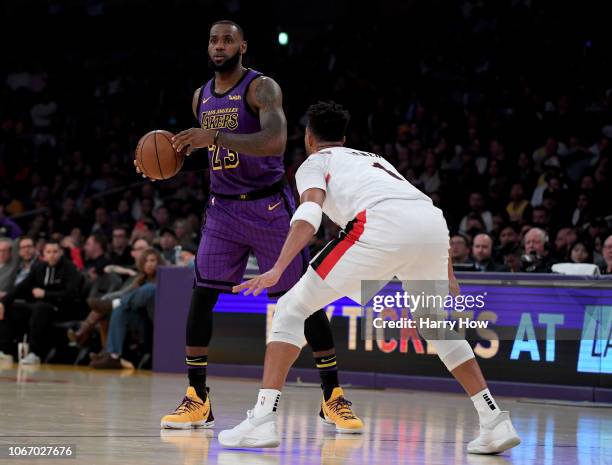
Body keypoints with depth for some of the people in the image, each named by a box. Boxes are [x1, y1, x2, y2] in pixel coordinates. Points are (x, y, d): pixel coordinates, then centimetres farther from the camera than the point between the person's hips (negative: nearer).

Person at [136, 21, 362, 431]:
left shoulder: (262, 88, -13)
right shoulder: (202, 97, 8)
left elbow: (275, 141, -30)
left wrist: (215, 136, -36)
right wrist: (181, 149, 4)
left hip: (269, 207, -5)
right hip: (224, 209, 6)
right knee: (201, 296, -4)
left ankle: (333, 397, 5)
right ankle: (197, 401, 3)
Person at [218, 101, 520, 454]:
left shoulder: (315, 163, 23)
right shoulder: (375, 159, 41)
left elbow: (310, 213, 1)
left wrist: (278, 270, -11)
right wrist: (448, 277, 40)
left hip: (382, 224, -6)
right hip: (434, 223, 6)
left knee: (292, 309, 5)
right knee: (436, 325, 30)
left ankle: (263, 421, -7)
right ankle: (496, 422, 22)